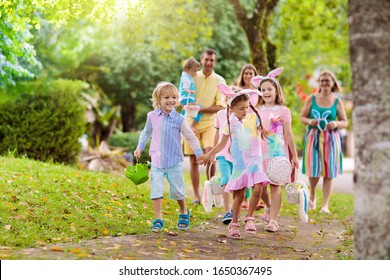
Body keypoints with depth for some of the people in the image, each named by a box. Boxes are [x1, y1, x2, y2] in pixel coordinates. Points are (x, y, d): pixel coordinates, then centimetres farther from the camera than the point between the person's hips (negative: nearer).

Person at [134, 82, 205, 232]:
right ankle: (158, 220, 0)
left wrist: (199, 153, -10)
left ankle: (184, 213, 34)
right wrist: (140, 147, 10)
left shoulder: (178, 119, -9)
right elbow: (146, 133, 16)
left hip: (174, 162, -1)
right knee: (156, 191, -7)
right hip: (157, 162, 1)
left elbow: (191, 137, -3)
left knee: (177, 191, 9)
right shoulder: (152, 116, -2)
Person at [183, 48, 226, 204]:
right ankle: (196, 195, 12)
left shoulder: (219, 81, 0)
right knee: (193, 160, 3)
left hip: (210, 123, -2)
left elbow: (220, 106, -7)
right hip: (192, 123, 2)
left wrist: (200, 110, -17)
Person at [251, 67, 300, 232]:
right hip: (260, 154, 4)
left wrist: (294, 156, 2)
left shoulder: (283, 111, -1)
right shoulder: (258, 111, 9)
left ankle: (273, 220, -2)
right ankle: (269, 209, 28)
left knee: (275, 185, -4)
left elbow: (289, 135, 1)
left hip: (278, 153, -4)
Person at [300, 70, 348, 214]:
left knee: (329, 173, -1)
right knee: (313, 170, -5)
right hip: (313, 137, 0)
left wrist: (336, 123, -13)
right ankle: (312, 195, 26)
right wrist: (310, 121, -12)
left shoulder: (337, 101, 5)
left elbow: (345, 122, 8)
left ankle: (325, 205, 6)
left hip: (331, 138, 0)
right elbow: (302, 117, 9)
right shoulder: (312, 99, 5)